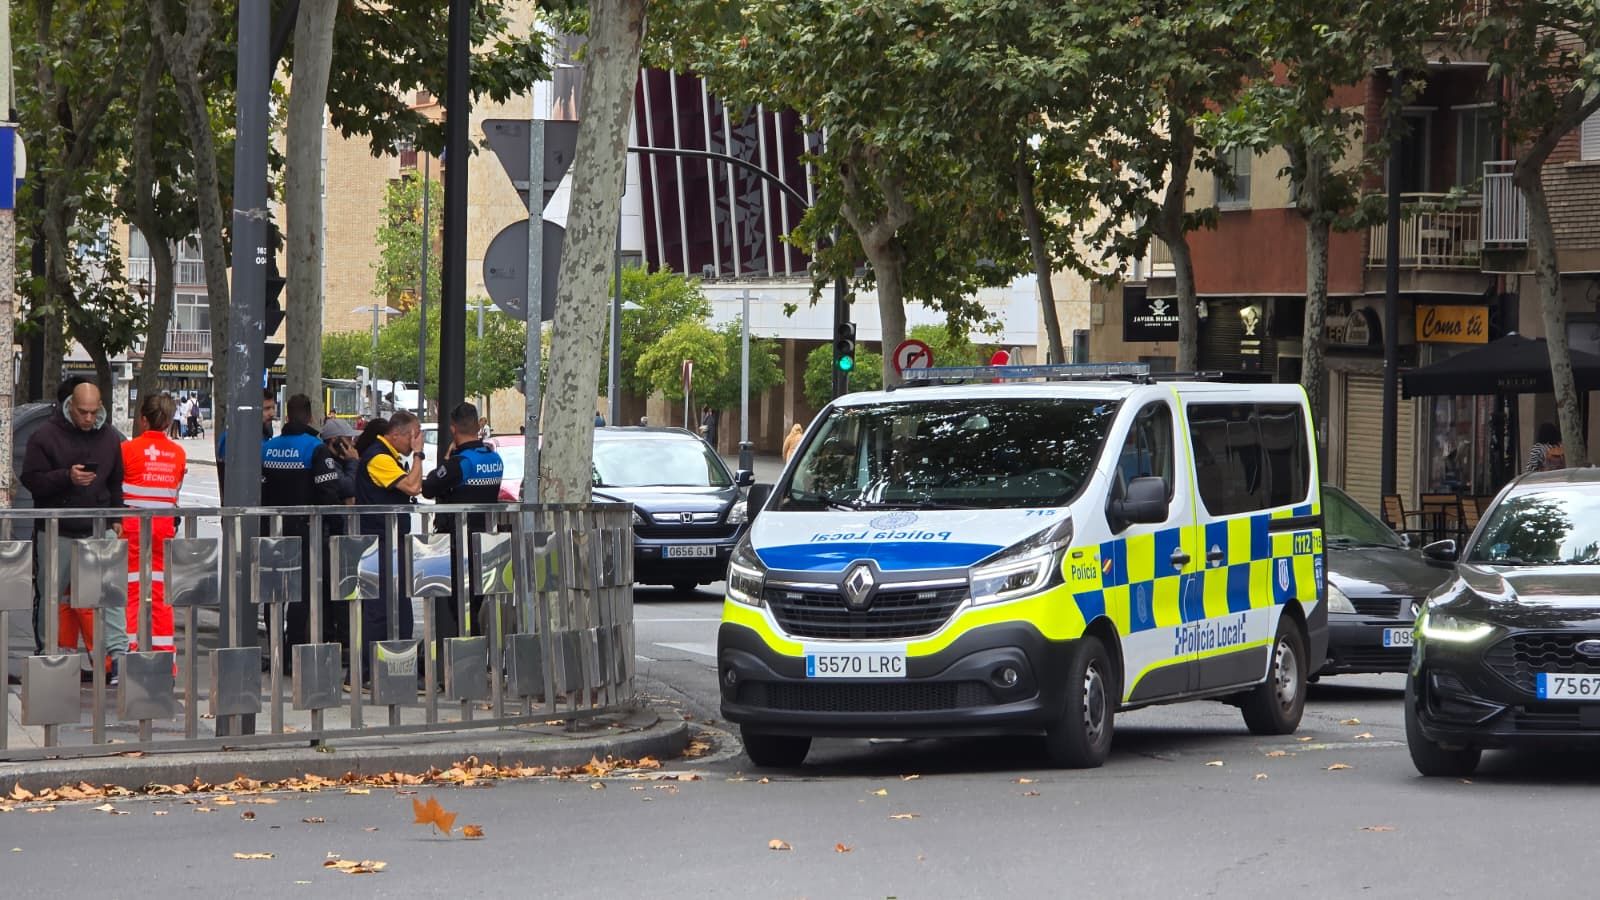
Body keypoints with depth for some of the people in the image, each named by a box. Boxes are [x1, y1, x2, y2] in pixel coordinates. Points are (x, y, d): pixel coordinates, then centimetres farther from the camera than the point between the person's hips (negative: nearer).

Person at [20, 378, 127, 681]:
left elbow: (116, 482, 18)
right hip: (56, 532, -2)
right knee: (51, 596, 7)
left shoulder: (109, 437, 8)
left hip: (98, 531, 2)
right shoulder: (46, 435, -5)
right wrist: (67, 477, -22)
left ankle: (117, 654, -10)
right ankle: (46, 654, 20)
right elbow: (31, 479, -9)